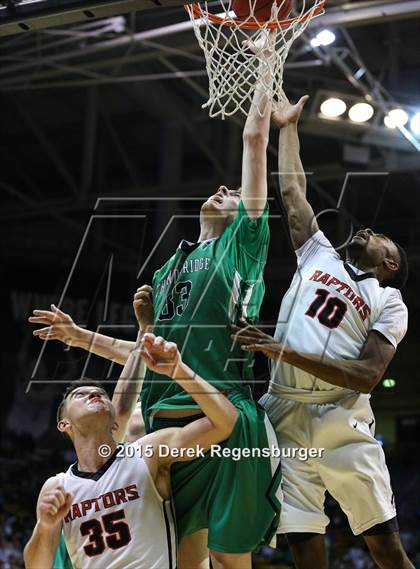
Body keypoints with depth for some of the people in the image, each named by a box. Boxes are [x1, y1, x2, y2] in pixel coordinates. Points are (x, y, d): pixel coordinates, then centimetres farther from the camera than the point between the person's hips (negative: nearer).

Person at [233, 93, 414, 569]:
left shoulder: (389, 302, 8)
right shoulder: (319, 255, 21)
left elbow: (368, 375, -7)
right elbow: (292, 191, 26)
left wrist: (288, 352, -16)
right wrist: (288, 127, 29)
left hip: (341, 418, -3)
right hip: (286, 414, 3)